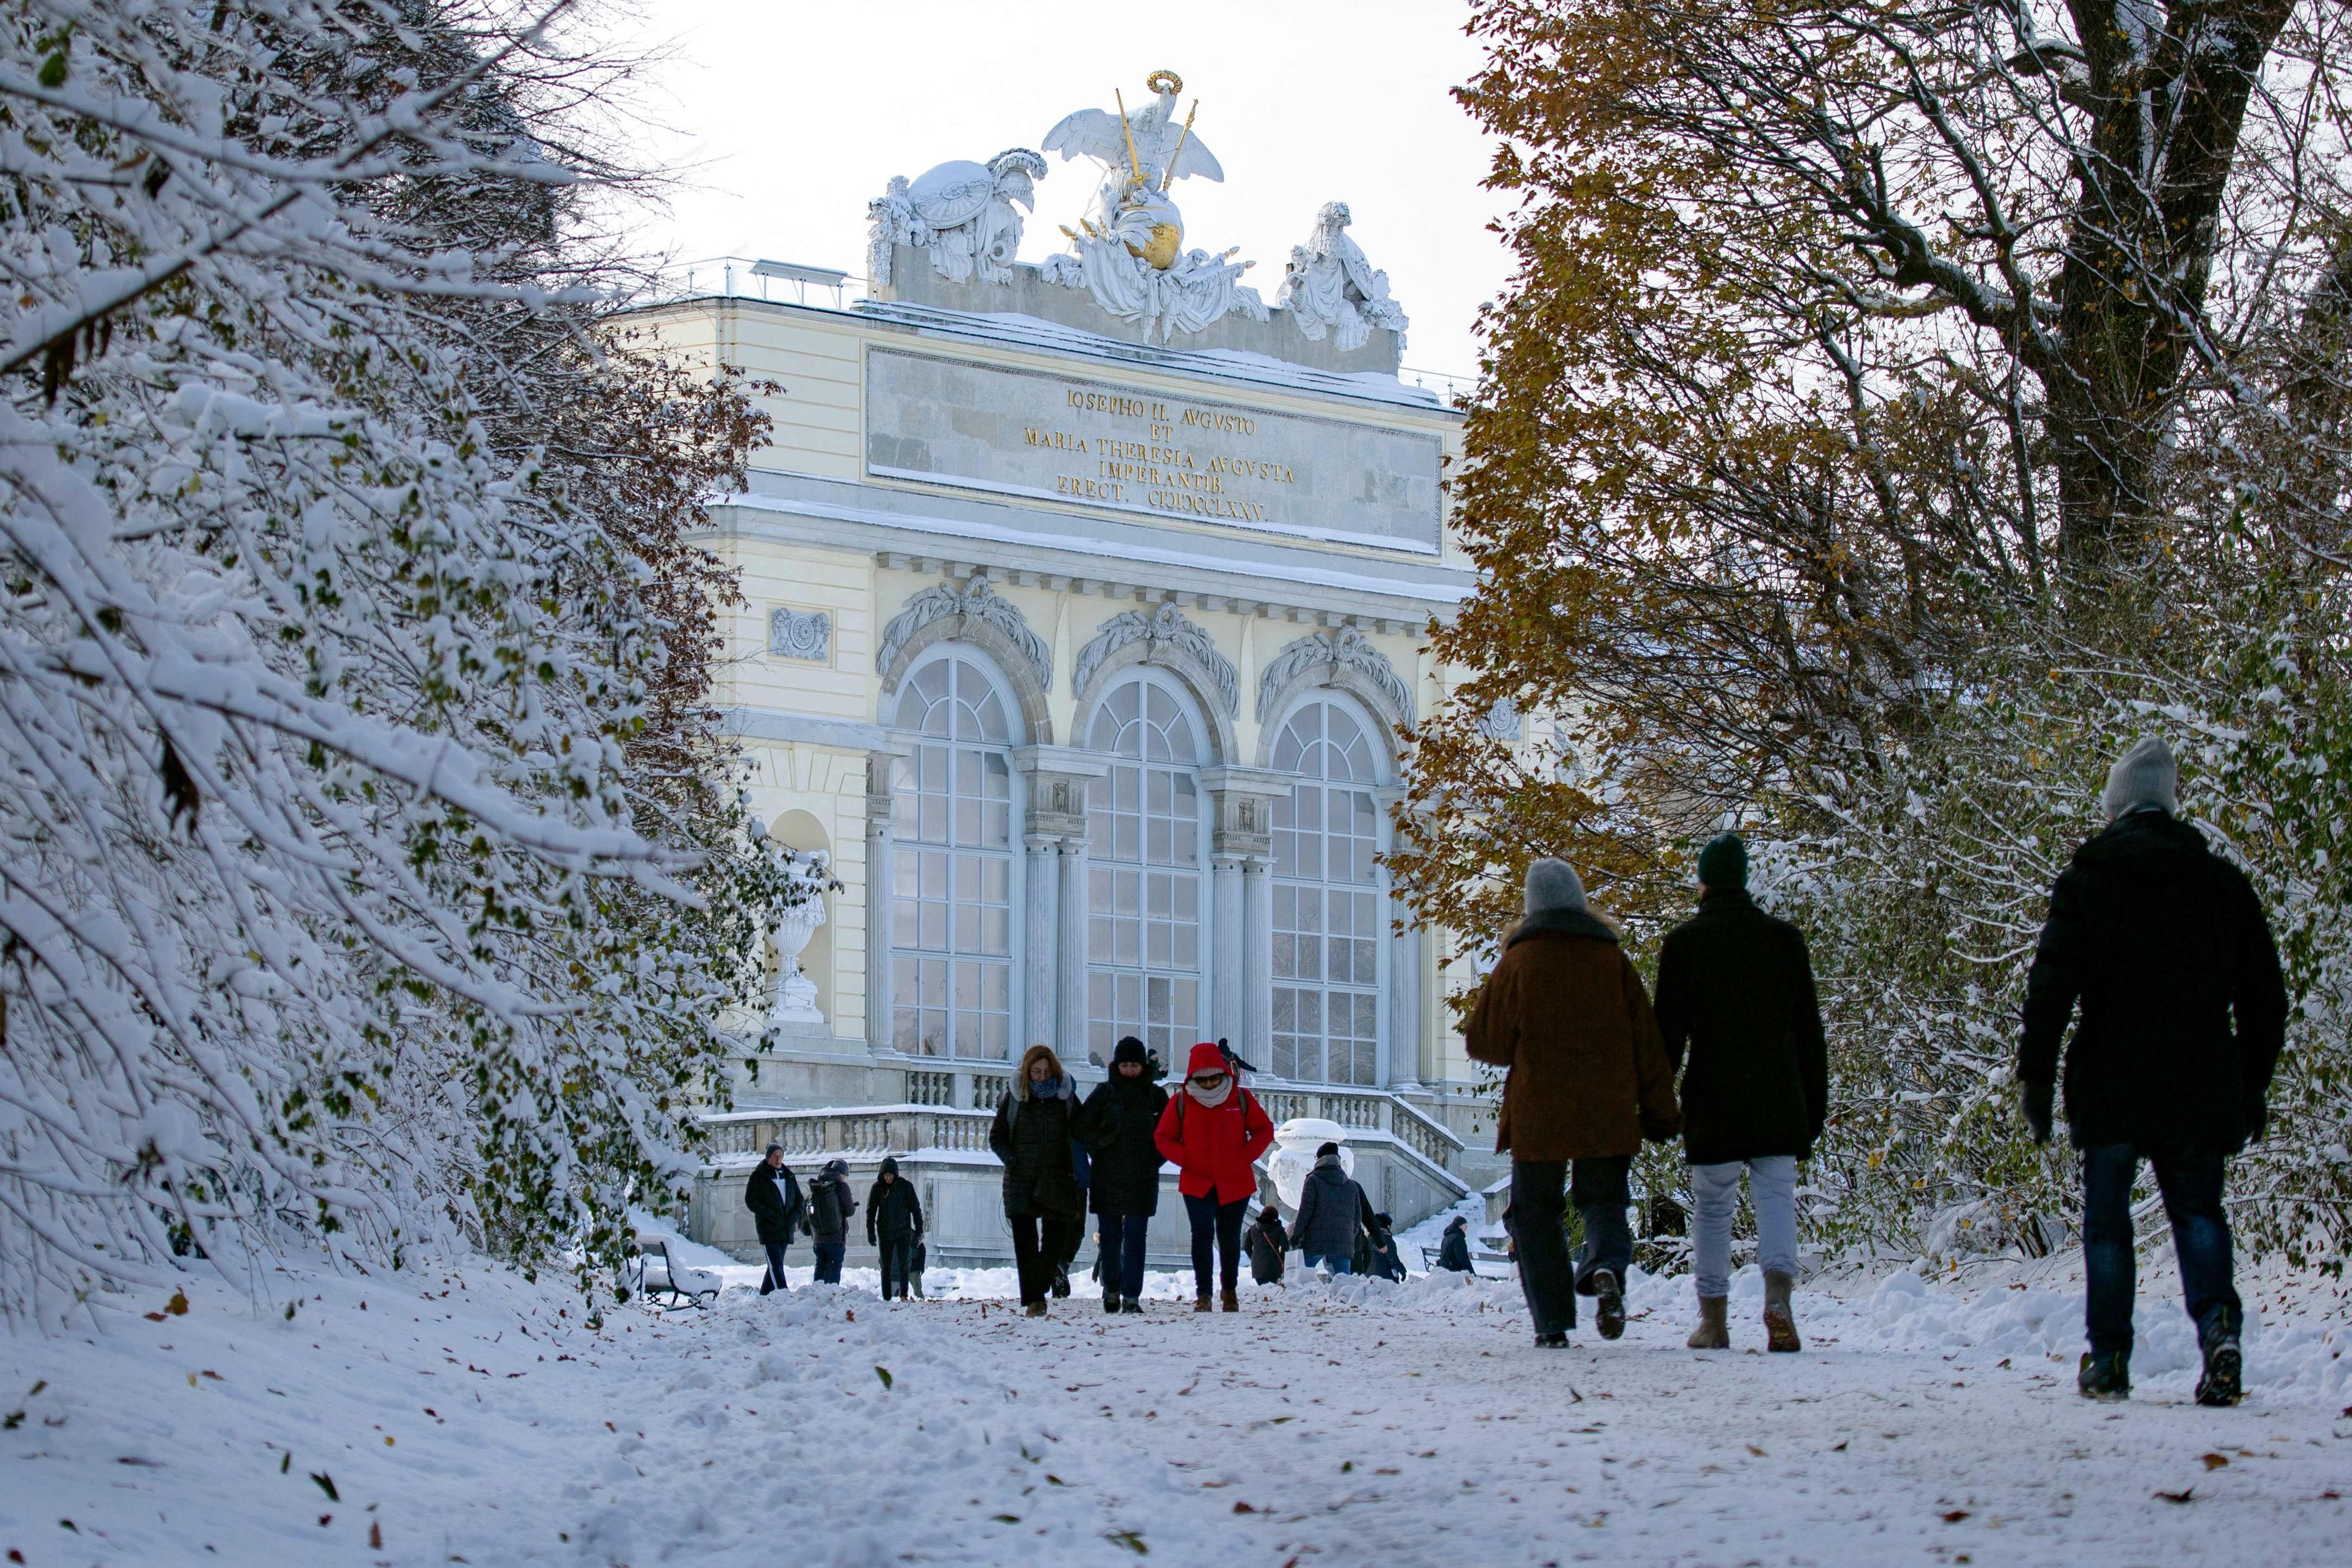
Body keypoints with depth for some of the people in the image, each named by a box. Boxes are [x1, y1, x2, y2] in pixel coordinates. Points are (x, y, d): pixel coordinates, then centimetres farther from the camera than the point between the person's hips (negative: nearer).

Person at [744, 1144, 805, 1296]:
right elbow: (750, 1201, -6)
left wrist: (794, 1217, -2)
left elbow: (799, 1199, 18)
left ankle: (764, 1297, 20)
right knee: (776, 1265, -14)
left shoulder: (789, 1176, 15)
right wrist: (770, 1216, -16)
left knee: (775, 1265, 11)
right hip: (768, 1227, -6)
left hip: (786, 1229, 6)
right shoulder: (758, 1176, 0)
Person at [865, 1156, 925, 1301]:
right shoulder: (877, 1187, 0)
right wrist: (870, 1232, 2)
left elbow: (916, 1209, 1)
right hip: (885, 1233, 2)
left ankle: (904, 1295, -7)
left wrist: (919, 1231, -2)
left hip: (903, 1232, -2)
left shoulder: (905, 1186, -4)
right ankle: (886, 1298, 10)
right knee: (886, 1267, 5)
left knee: (904, 1265, -10)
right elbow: (871, 1211, 7)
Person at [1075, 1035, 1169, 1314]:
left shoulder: (1155, 1095, 7)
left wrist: (1156, 1158, 1)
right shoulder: (1104, 1093, 5)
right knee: (1109, 1236, 5)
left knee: (1135, 1237, -6)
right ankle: (1111, 1287, 25)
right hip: (1107, 1177, 1)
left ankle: (1131, 1296, -6)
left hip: (1142, 1179, -1)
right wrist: (1101, 1142, -10)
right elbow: (1081, 1128, 4)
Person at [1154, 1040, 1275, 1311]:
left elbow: (1264, 1129, 8)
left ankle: (1230, 1290, 28)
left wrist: (1245, 1157, -5)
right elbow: (1164, 1138, 6)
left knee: (1230, 1238, 10)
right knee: (1202, 1234, -12)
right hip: (1196, 1184, -1)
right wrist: (1186, 1159, -10)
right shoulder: (1181, 1102, -1)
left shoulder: (1241, 1099, 1)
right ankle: (1203, 1294, -7)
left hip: (1235, 1183, 1)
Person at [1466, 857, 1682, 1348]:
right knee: (1604, 1201, 13)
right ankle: (1606, 1267, -20)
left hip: (1537, 1114, -2)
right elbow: (1647, 1043, 3)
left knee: (1536, 1213, 9)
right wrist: (1660, 1114, 8)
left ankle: (1553, 1322, 0)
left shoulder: (1518, 961, -3)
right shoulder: (1613, 958, 3)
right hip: (1607, 1116, 2)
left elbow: (1484, 1043, 1)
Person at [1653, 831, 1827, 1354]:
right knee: (1776, 1197, -1)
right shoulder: (1785, 938, 8)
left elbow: (1668, 1032, -2)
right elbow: (1809, 1031, 9)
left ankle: (1713, 1321, 11)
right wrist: (1815, 1109, 14)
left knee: (1713, 1210, 8)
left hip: (1712, 1104, -1)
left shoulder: (1683, 942, 1)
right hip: (1777, 1104, 1)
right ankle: (1778, 1293, -25)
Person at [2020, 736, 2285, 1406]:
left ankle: (2109, 1361, 8)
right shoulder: (2224, 882, 7)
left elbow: (2051, 986, -8)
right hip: (2201, 1088, 2)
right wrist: (2253, 1086, 16)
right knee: (2198, 1210, 8)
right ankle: (2219, 1322, -17)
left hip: (2108, 1086, -2)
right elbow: (2263, 994, 9)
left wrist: (2035, 1075, -4)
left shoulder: (2083, 881, -1)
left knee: (2106, 1219, 9)